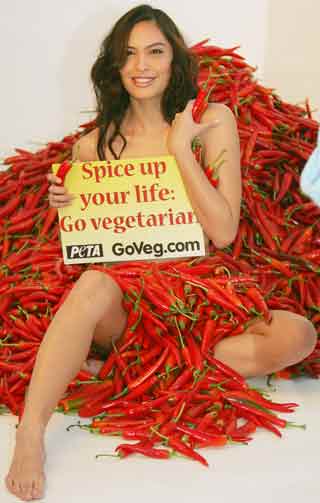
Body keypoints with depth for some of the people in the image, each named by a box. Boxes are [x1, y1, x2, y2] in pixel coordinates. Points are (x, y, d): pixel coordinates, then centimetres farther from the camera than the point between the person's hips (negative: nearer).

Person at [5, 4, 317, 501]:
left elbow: (223, 232, -10)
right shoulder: (92, 146, 3)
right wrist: (66, 206, -8)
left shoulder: (212, 121, -2)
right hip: (121, 298, 0)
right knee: (94, 282, -36)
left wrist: (180, 148, -13)